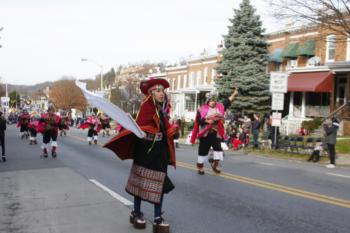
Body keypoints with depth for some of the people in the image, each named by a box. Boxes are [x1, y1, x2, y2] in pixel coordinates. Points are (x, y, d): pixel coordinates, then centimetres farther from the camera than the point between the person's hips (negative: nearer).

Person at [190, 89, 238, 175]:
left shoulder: (219, 107, 6)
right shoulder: (202, 109, -8)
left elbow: (227, 102, 12)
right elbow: (198, 120, -11)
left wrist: (233, 95, 7)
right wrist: (207, 121, -23)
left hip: (216, 133, 4)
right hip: (205, 133, -4)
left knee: (218, 147, 2)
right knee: (203, 150, 2)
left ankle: (215, 165, 19)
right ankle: (200, 167, 14)